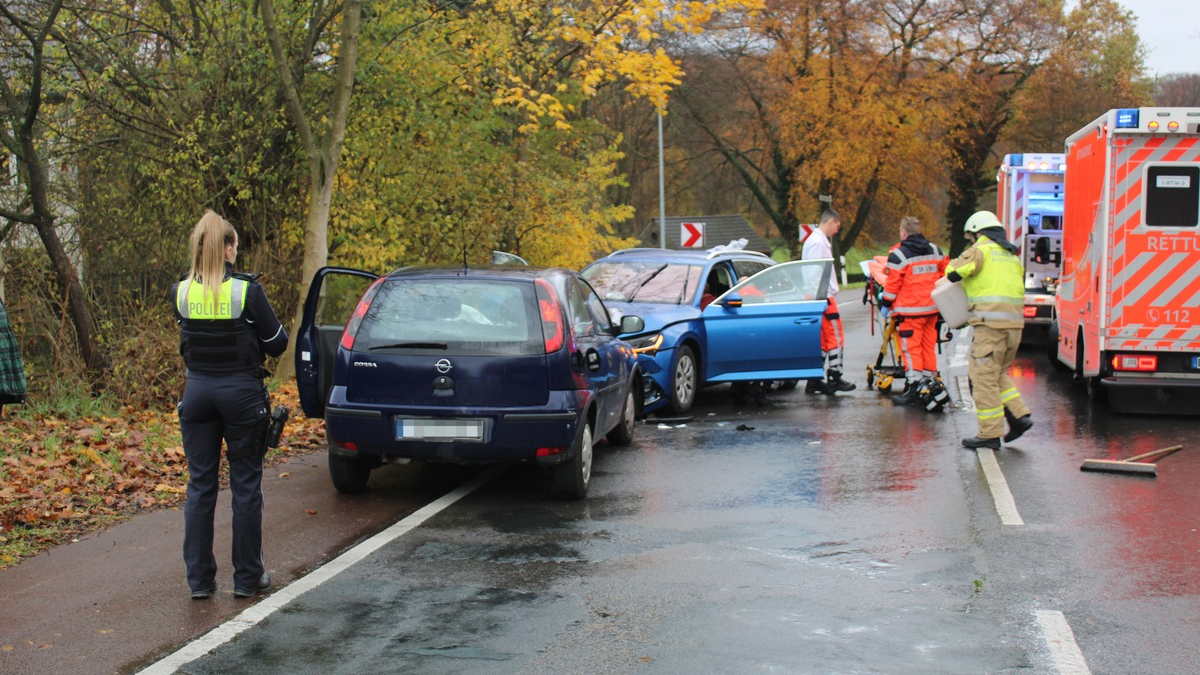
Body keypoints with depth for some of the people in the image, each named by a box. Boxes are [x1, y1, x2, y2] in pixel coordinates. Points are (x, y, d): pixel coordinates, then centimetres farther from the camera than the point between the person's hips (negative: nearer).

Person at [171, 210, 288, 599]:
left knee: (200, 485, 10)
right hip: (242, 392, -3)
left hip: (197, 392, 3)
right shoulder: (246, 292, -13)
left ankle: (199, 579, 12)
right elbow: (276, 344, -5)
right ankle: (247, 578, 13)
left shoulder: (181, 293, -2)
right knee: (245, 486, 7)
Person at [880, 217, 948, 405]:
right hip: (932, 308, 6)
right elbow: (946, 275, 17)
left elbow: (892, 284, -9)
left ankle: (913, 387, -7)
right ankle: (929, 382, 18)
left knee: (911, 348, -3)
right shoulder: (935, 251, 10)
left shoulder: (899, 255, -9)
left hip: (910, 310, -6)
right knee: (929, 346, 13)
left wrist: (885, 304, 2)